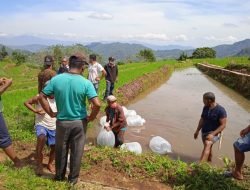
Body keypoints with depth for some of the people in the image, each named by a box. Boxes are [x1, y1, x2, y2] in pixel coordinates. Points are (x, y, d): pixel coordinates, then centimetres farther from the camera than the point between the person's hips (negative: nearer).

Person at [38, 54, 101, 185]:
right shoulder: (86, 83, -15)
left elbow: (41, 97, -4)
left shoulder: (56, 79, -8)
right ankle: (73, 179, 31)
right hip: (79, 122, -2)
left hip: (62, 122, 2)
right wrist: (90, 118, -5)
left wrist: (51, 113, 4)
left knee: (61, 151, 21)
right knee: (76, 152, 15)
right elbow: (97, 104, -22)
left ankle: (59, 176, 39)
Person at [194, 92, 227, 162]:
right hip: (204, 132, 7)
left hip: (214, 133, -7)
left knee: (207, 144, -28)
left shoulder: (220, 110, -18)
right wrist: (197, 131, 10)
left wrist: (212, 134, -25)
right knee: (208, 148, 17)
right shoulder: (205, 107, 0)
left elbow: (223, 125, -18)